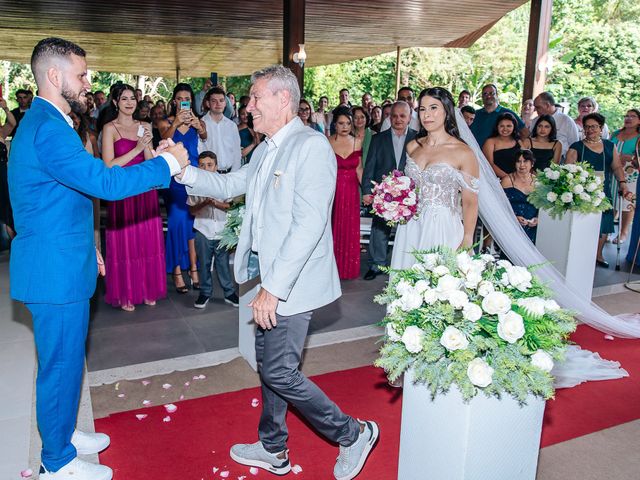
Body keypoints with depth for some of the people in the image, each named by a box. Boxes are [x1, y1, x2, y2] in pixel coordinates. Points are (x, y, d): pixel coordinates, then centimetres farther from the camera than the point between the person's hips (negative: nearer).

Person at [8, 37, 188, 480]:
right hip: (55, 271, -10)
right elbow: (105, 182, -29)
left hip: (62, 264, 10)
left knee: (67, 358, 22)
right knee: (61, 364, 4)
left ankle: (63, 432, 41)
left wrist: (85, 248, 23)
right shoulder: (48, 128, -21)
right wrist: (167, 164, -18)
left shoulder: (45, 122, 15)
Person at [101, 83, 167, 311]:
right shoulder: (110, 128, -3)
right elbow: (109, 165, -11)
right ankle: (124, 295, 14)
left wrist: (147, 144, -11)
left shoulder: (144, 126, 11)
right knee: (124, 242, 2)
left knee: (147, 240, 8)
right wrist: (136, 149, -16)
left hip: (145, 192, 4)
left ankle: (147, 290, 22)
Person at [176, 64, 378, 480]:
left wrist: (273, 286, -26)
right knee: (270, 365, 18)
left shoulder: (311, 146, -17)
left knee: (279, 372, -3)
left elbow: (309, 224, -25)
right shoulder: (265, 151, 13)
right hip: (271, 277, 9)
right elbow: (228, 185, 20)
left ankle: (353, 434, 17)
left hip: (292, 282, -9)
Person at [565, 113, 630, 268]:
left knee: (603, 223, 7)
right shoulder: (576, 147, 0)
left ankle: (598, 255, 24)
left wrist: (622, 183, -2)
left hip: (604, 193, 4)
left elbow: (617, 167, 13)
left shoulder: (610, 146, 13)